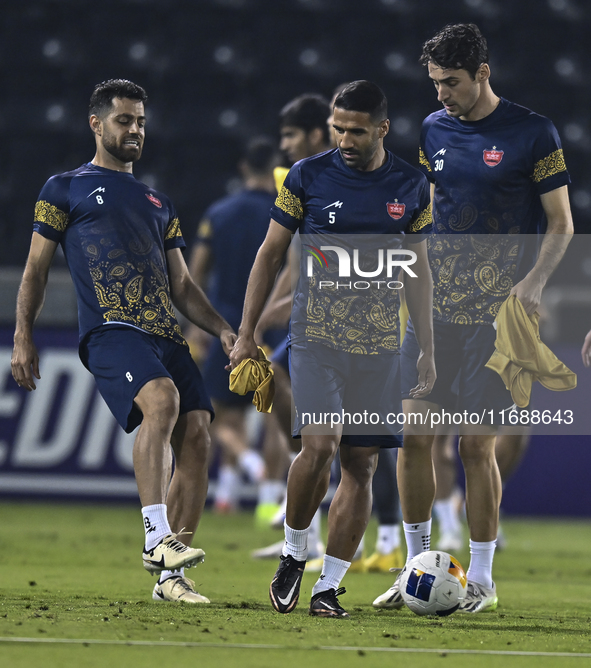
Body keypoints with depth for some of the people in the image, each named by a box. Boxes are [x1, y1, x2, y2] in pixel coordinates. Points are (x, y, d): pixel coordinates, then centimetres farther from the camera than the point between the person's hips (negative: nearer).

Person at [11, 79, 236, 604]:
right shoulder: (66, 189, 15)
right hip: (110, 331, -6)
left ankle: (171, 576, -5)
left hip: (165, 334, 6)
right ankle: (157, 537, -36)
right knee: (161, 399, -34)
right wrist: (24, 336, 0)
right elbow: (37, 269, 12)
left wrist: (223, 330, 13)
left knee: (197, 433, -11)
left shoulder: (158, 202, 29)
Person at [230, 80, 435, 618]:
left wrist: (428, 350, 12)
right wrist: (246, 334, 4)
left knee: (361, 463, 0)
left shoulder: (411, 187, 6)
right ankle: (294, 553, 4)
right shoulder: (309, 176, -1)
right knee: (320, 444, -20)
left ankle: (329, 586, 7)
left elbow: (417, 270, 14)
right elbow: (271, 254, 6)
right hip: (316, 334, -3)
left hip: (380, 343, 3)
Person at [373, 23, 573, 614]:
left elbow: (560, 223, -2)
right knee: (412, 434, -1)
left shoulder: (532, 133, -5)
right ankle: (416, 566, 11)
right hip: (435, 305, 5)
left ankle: (481, 578, 7)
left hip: (496, 314, -5)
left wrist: (533, 281, -16)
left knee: (477, 445, -5)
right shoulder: (434, 129, 10)